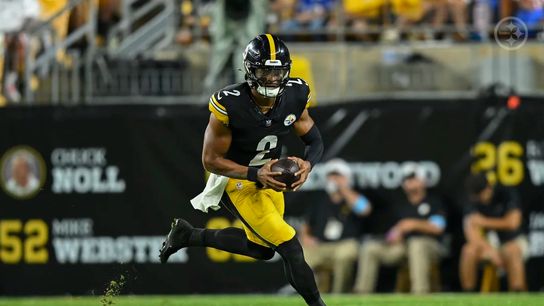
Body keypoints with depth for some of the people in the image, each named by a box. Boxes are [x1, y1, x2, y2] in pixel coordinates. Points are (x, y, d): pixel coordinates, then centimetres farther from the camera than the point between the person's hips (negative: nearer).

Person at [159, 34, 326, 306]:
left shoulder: (293, 97, -16)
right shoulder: (230, 105, -30)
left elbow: (315, 141, -4)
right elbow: (211, 160, -21)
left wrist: (307, 164, -27)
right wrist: (255, 174, -33)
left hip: (270, 177, 7)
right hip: (236, 180, -7)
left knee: (261, 248, 24)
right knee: (290, 248, -16)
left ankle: (190, 236, 37)